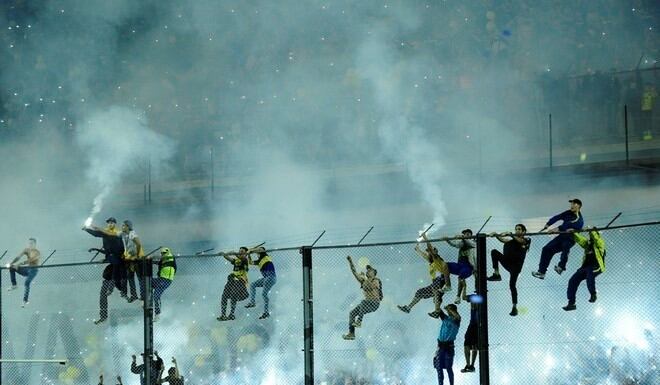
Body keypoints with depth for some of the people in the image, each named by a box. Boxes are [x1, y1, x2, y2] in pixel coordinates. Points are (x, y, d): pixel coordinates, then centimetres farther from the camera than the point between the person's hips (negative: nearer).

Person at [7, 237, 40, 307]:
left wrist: (19, 264, -38)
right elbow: (18, 257, -8)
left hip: (33, 270, -6)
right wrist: (11, 263, -24)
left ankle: (25, 300, -26)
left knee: (27, 282, -30)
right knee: (11, 267, -10)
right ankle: (14, 285, -4)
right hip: (26, 268, 6)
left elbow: (29, 260, -28)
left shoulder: (37, 253, -15)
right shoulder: (27, 250, 3)